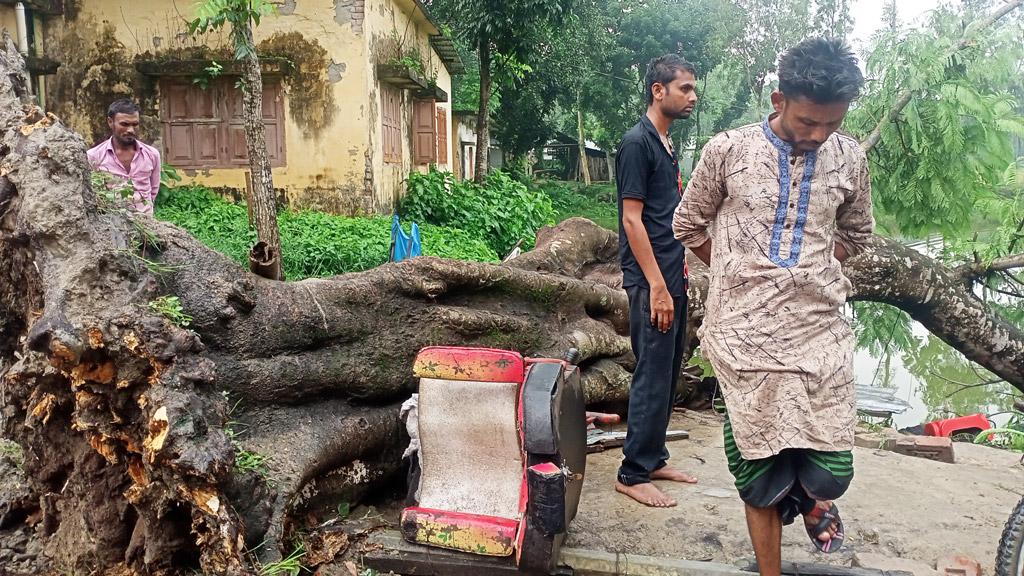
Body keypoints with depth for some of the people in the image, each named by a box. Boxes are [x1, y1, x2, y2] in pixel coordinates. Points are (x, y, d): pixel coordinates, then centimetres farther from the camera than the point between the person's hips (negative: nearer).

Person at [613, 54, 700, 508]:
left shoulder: (665, 144, 17)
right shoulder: (637, 143, -12)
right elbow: (632, 219, -17)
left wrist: (677, 280, 19)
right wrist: (657, 286, -20)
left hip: (671, 280, 9)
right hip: (652, 282, -9)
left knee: (667, 375, 14)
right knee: (652, 377, -5)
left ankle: (654, 458, 26)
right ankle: (633, 474, 6)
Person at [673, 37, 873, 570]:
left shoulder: (849, 158, 3)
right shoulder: (727, 151, -5)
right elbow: (688, 225, 7)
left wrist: (815, 274, 9)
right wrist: (742, 275, 7)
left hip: (821, 332, 2)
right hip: (747, 334, -2)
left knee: (831, 473, 1)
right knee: (761, 478, 6)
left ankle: (809, 492, 39)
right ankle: (769, 570, 29)